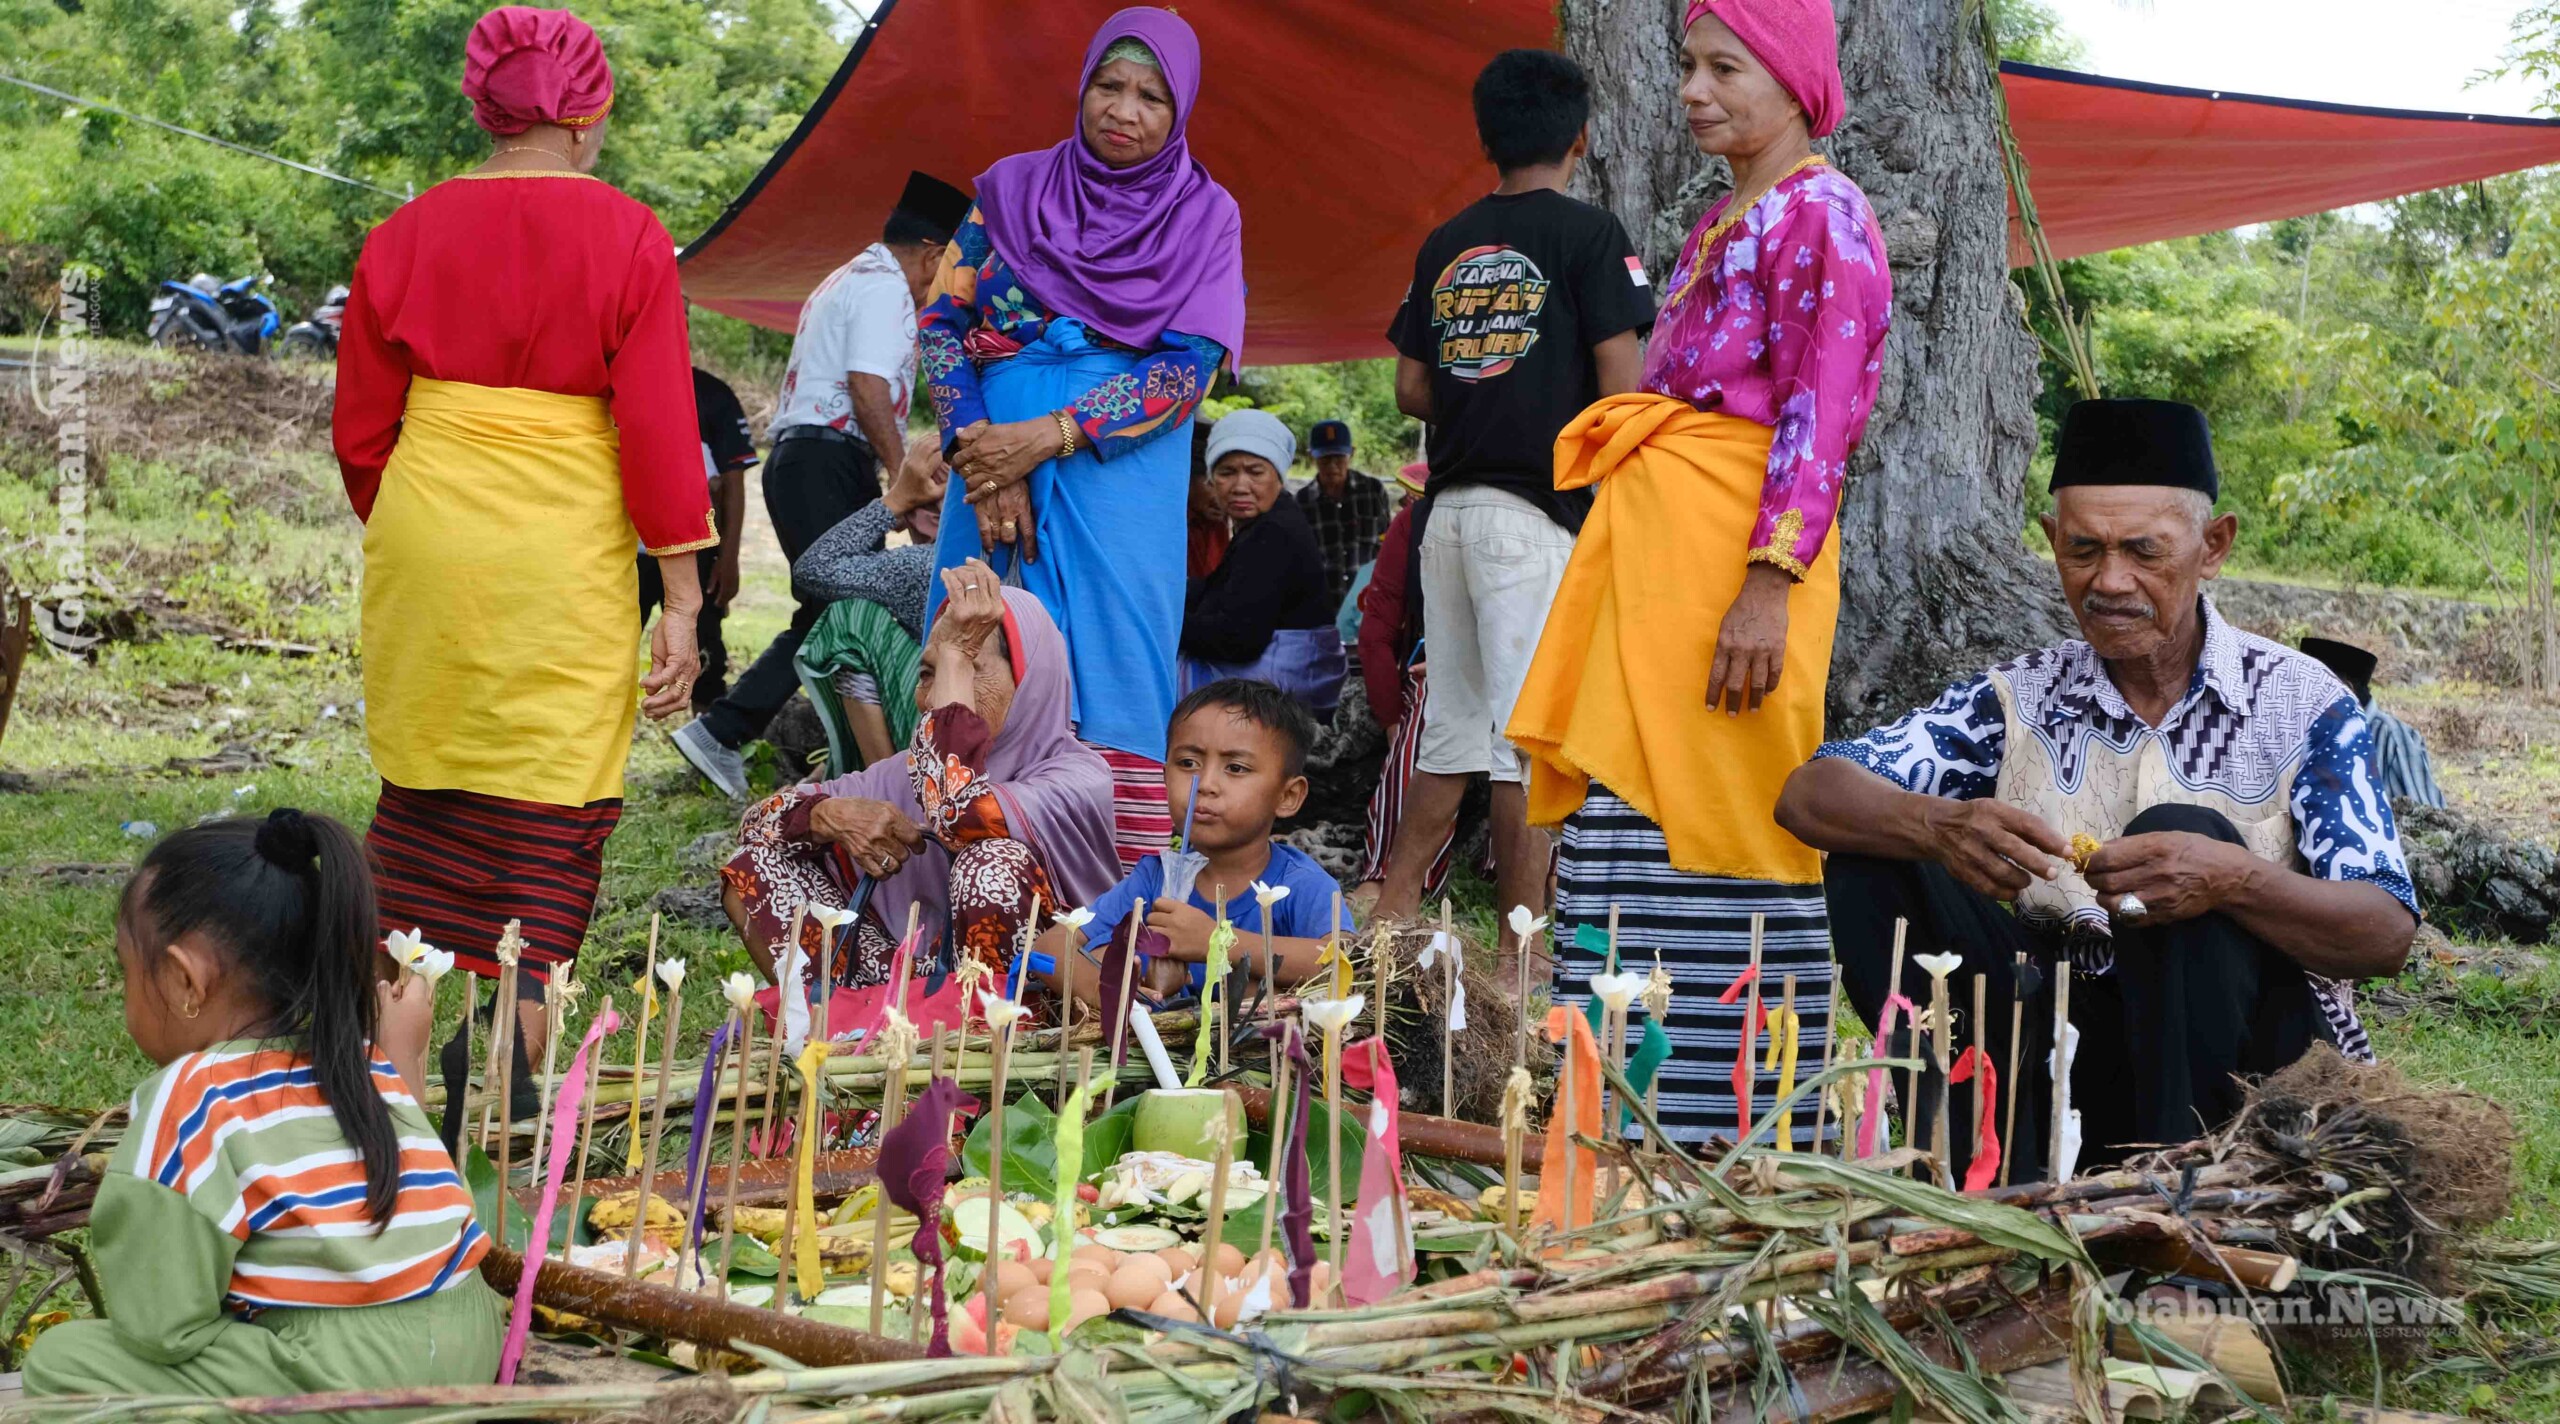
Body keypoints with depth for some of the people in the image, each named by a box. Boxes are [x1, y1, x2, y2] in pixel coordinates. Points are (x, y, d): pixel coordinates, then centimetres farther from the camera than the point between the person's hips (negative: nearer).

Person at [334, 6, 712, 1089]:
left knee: (424, 789, 16)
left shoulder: (404, 236, 6)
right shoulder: (625, 239, -4)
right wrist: (681, 600, -4)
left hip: (424, 547, 4)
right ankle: (507, 1063, -1)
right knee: (548, 809, 4)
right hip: (562, 558, -4)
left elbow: (359, 432, 10)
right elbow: (660, 427, -7)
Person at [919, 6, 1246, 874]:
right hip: (996, 468, 2)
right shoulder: (1013, 190, 9)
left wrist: (1049, 438, -13)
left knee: (1113, 681, -7)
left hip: (1121, 483, -2)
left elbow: (1191, 366, -4)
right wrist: (982, 461, -8)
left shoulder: (1205, 217, 4)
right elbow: (942, 324, 7)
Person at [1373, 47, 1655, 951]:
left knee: (1453, 725, 13)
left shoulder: (1445, 245, 12)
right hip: (1538, 512, -6)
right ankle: (1523, 940, -4)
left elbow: (1411, 390, 13)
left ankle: (1391, 911, 13)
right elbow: (1620, 385, -10)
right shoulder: (1588, 235, -4)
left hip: (1451, 506, 6)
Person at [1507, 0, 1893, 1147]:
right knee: (1625, 818, 5)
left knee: (1713, 827, -10)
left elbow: (1823, 409, -14)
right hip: (1651, 537, 9)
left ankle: (1745, 1132, -4)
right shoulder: (1718, 225, 23)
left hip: (1737, 545, -9)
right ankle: (1634, 1118, 10)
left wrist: (1771, 578, -22)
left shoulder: (1823, 214, -5)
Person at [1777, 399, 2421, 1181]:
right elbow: (1809, 794, -7)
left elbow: (2389, 933, -13)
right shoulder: (2018, 702, 4)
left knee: (2181, 834, -27)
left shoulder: (2301, 706, -3)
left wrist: (2234, 880, -33)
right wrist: (1938, 827, -29)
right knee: (1874, 857, -12)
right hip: (2072, 1054, 3)